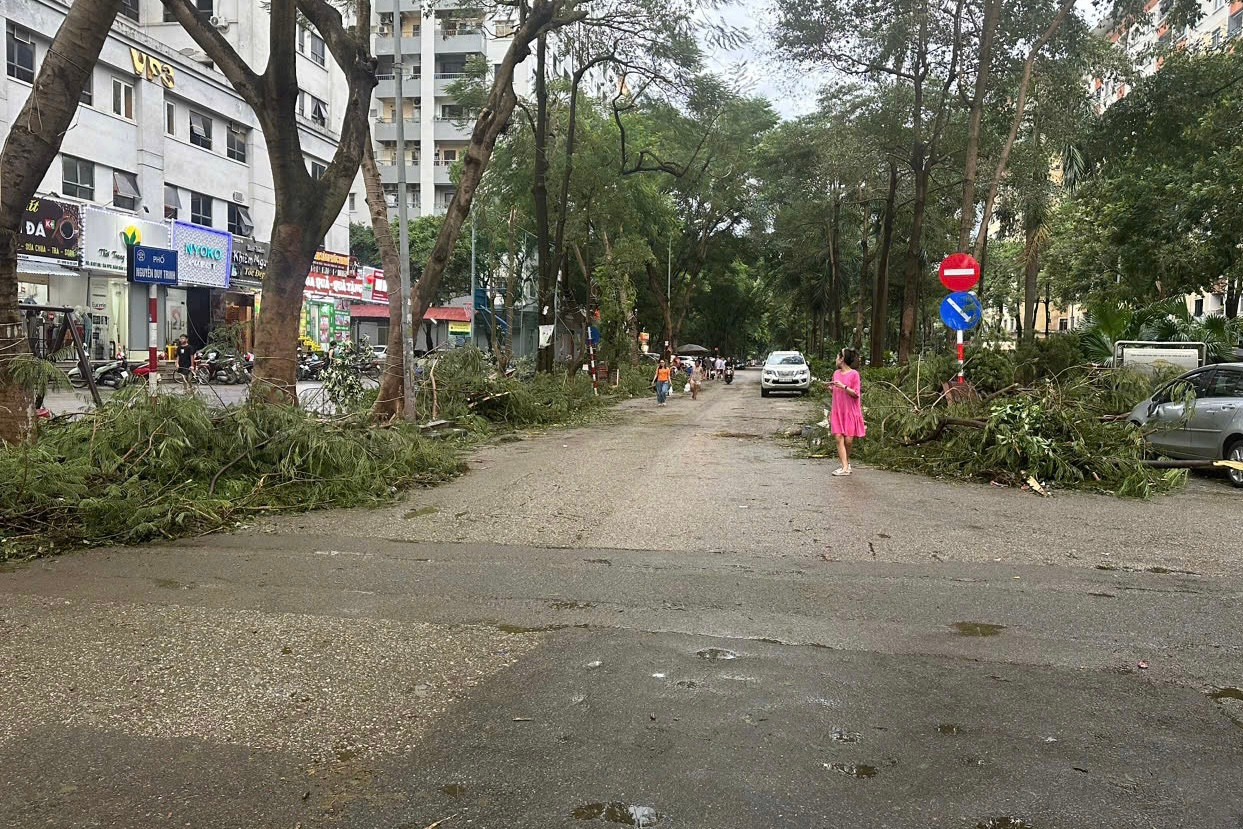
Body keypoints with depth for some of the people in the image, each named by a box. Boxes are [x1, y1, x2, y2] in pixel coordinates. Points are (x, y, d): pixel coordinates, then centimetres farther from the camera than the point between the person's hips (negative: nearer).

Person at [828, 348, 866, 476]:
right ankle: (845, 467, -8)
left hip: (850, 411, -4)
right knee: (839, 438, -8)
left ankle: (847, 460, 24)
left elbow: (856, 394, -10)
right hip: (837, 411, 5)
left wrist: (843, 386, -20)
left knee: (848, 440, -3)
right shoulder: (836, 373, 10)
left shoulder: (854, 374, -7)